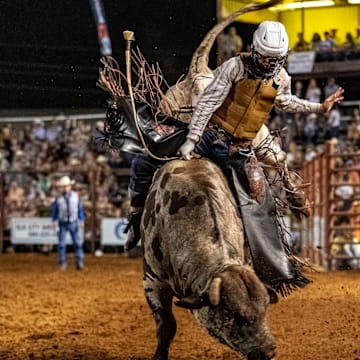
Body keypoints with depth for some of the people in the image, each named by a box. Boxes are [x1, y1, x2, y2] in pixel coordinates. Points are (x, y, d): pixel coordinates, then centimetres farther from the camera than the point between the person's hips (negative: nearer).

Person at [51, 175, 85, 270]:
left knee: (77, 243, -1)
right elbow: (54, 211, 0)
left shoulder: (76, 197, -3)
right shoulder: (58, 199, -6)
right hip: (62, 224, -1)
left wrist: (81, 221, 5)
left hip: (73, 223, 1)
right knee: (62, 244, 2)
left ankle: (79, 263, 5)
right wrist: (55, 223, -5)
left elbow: (80, 209, 6)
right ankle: (62, 264, 11)